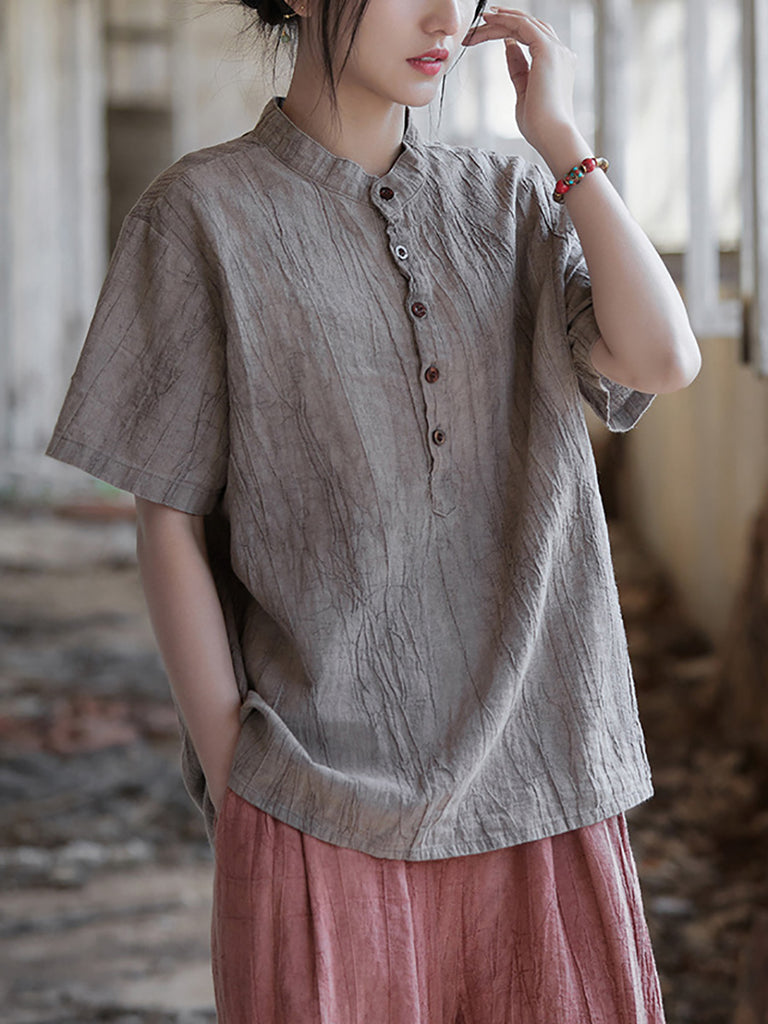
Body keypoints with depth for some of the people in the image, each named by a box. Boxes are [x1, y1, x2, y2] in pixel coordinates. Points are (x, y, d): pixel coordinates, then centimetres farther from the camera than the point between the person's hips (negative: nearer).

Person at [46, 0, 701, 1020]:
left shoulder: (512, 200, 10)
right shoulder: (204, 212, -1)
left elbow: (661, 361, -7)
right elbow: (170, 521, -1)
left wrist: (559, 133, -4)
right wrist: (231, 783, -5)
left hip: (537, 783, 3)